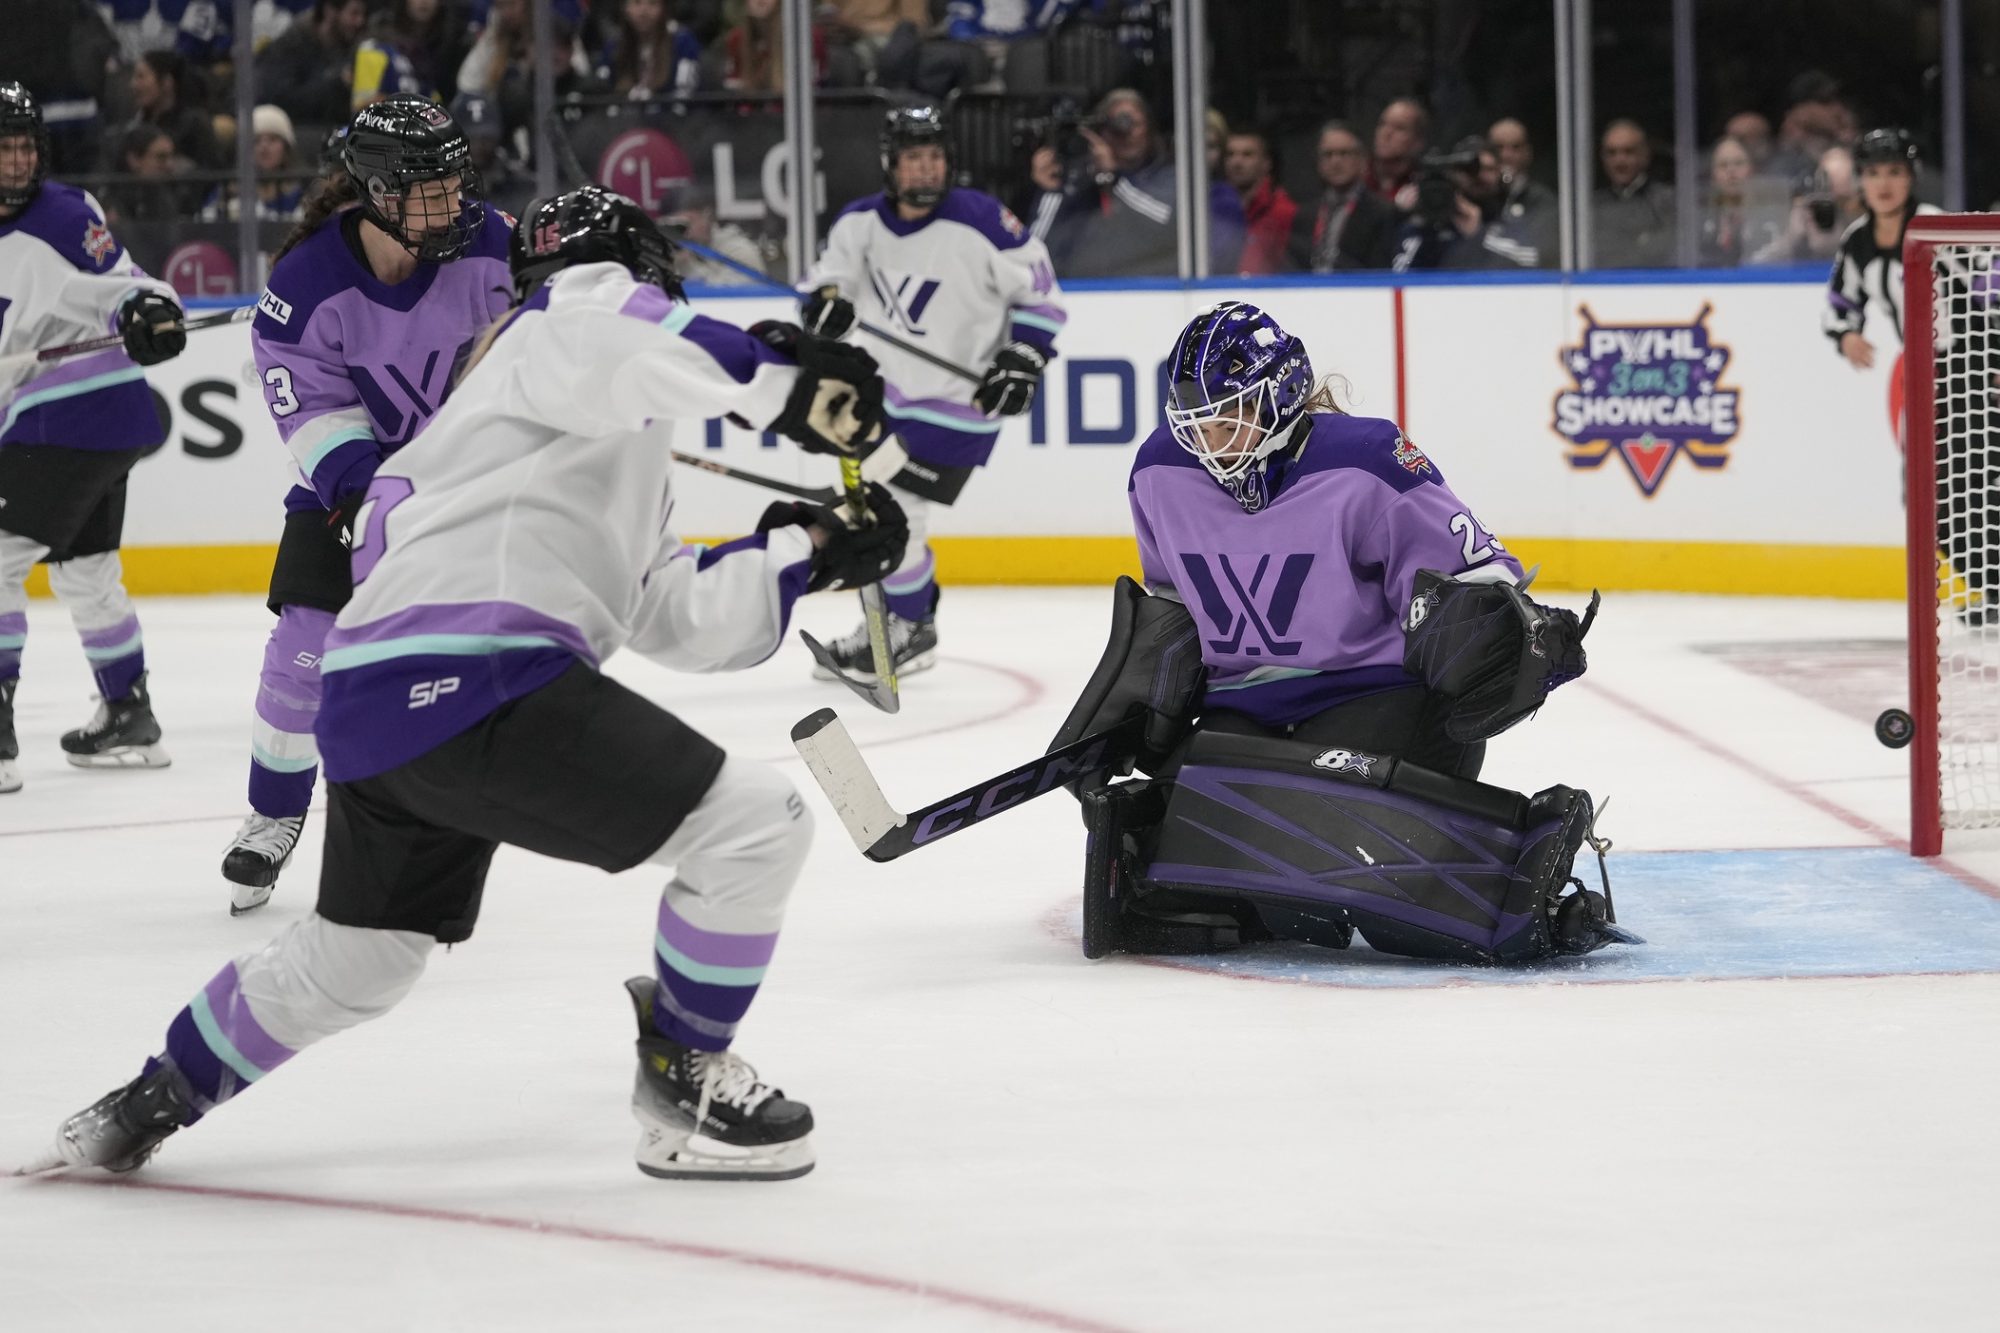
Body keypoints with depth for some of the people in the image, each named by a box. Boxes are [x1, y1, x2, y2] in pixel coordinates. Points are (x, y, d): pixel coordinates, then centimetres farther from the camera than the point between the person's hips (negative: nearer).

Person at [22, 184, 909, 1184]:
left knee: (350, 962, 31)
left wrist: (805, 554, 19)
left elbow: (677, 617, 25)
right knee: (752, 826, -7)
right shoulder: (587, 300, 5)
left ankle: (153, 1100, 45)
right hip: (470, 684, -11)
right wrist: (781, 384, -24)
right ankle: (683, 1092, 6)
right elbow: (613, 344, -21)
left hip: (374, 709, 11)